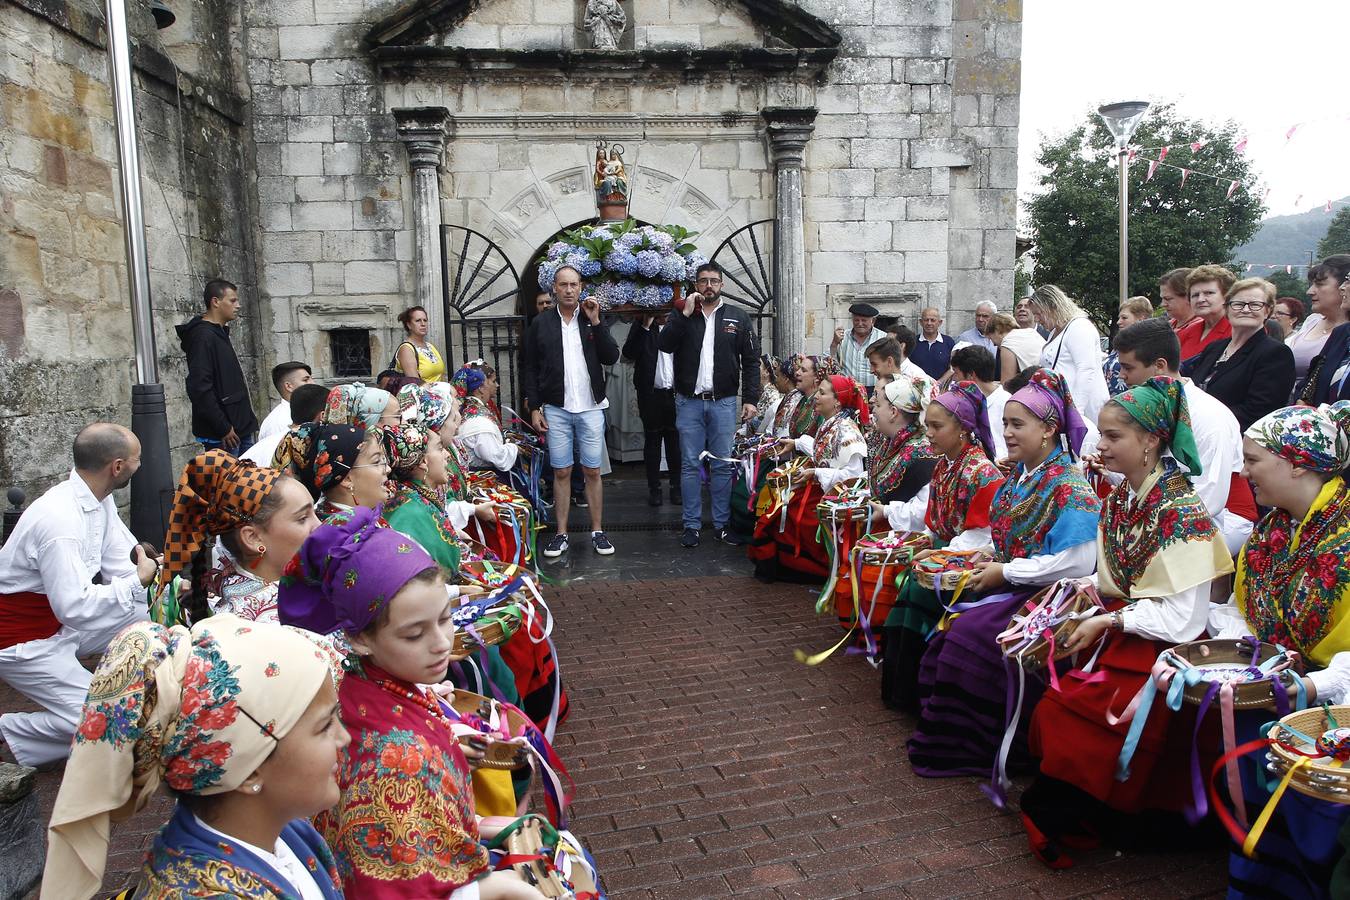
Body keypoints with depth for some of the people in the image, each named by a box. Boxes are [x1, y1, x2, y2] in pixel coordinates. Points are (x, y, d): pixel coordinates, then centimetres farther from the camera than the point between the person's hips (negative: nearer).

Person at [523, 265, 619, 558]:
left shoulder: (592, 319, 5)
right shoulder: (541, 323, 3)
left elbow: (611, 358, -5)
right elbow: (531, 369, 4)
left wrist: (595, 322, -11)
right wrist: (534, 408, -2)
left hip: (590, 408, 0)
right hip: (556, 410, 0)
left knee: (592, 472, 5)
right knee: (561, 473, 5)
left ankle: (597, 531, 16)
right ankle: (561, 534, 14)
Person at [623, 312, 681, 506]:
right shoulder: (641, 325, 4)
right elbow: (629, 353, -9)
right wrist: (645, 326, -14)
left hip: (675, 393, 1)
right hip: (650, 394, -1)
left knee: (675, 441, 5)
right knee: (652, 441, 5)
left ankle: (677, 486, 12)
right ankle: (654, 488, 11)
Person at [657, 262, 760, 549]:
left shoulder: (738, 318, 6)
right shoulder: (682, 317, 7)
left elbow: (751, 361, 5)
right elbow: (664, 345, -9)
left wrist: (750, 399, -3)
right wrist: (686, 314, -14)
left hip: (724, 403, 0)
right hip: (689, 402, 0)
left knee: (723, 465, 4)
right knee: (690, 465, 3)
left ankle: (722, 523, 14)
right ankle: (691, 525, 10)